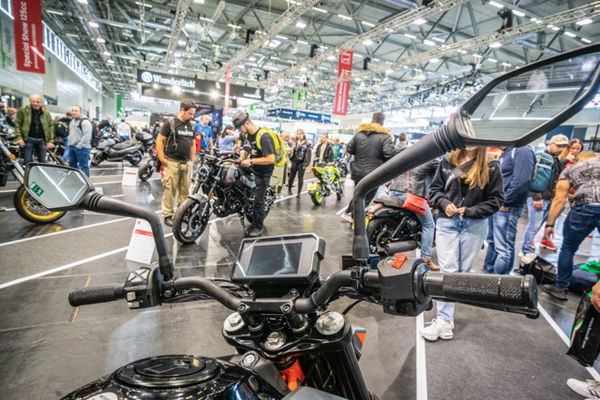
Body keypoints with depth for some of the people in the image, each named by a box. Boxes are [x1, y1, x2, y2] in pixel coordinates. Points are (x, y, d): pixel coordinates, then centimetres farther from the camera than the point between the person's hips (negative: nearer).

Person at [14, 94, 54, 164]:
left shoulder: (46, 113, 7)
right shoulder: (23, 110, 0)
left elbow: (51, 126, 10)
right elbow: (17, 124, 0)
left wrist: (50, 140, 3)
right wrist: (19, 137, -9)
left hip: (42, 140, 2)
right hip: (29, 139, -2)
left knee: (42, 161, 6)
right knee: (28, 161, -1)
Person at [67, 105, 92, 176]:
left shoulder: (85, 122, -13)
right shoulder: (72, 121, 19)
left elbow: (87, 136, -20)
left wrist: (79, 145, -20)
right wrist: (70, 143, 19)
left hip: (82, 147, -10)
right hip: (71, 147, 10)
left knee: (83, 166, -9)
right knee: (72, 165, 17)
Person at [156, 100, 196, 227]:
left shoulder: (191, 126, 13)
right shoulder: (170, 123, -6)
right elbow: (159, 140, -8)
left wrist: (192, 160, 16)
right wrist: (162, 159, -12)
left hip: (186, 163, 6)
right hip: (172, 162, -6)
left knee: (185, 190, 10)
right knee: (170, 190, -3)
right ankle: (167, 215, 5)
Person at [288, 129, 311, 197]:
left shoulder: (307, 144, -4)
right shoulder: (294, 143, 7)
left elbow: (308, 155, -7)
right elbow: (291, 152, 7)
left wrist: (306, 164, -13)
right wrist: (290, 161, 2)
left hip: (301, 163, -3)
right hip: (294, 162, 3)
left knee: (300, 178, 2)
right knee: (291, 176, 13)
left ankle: (299, 192, 10)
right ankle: (289, 189, 30)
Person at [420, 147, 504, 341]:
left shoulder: (491, 168, 1)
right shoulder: (447, 162, 5)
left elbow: (496, 199, 0)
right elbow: (434, 189, 9)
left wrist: (470, 211, -12)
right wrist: (444, 203, -10)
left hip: (475, 225, 0)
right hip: (447, 222, 0)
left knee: (463, 271, 6)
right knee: (447, 271, -5)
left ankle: (444, 318, 19)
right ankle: (444, 321, -3)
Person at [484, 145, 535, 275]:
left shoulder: (522, 151, -12)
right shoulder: (507, 151, 18)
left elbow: (522, 180, -23)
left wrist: (505, 202, -18)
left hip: (506, 207, -10)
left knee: (503, 247, -4)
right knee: (492, 242, 19)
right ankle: (488, 272, 32)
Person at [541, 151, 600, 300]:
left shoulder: (570, 170, 19)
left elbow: (559, 200, 11)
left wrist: (550, 224, 13)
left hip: (584, 209, -1)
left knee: (568, 248, 17)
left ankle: (560, 288, 24)